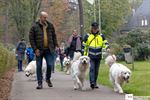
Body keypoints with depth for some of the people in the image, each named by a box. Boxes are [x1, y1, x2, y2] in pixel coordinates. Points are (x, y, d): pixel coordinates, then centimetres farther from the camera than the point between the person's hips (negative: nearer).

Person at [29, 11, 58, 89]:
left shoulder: (50, 26, 9)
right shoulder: (35, 27, -2)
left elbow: (54, 36, 16)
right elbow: (31, 39, -3)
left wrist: (55, 45, 5)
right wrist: (35, 49, -10)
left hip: (49, 50, 2)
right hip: (39, 50, -2)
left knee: (50, 65, -4)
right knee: (39, 67, 2)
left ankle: (48, 79, 22)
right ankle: (40, 83, 11)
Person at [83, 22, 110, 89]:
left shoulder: (101, 36, 7)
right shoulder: (87, 36, 4)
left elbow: (105, 43, 4)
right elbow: (85, 46, 8)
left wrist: (107, 48, -18)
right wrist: (84, 55, 7)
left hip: (98, 56, 3)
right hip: (91, 56, -3)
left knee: (96, 70, 9)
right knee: (92, 69, -17)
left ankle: (95, 83, 18)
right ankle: (92, 82, -27)